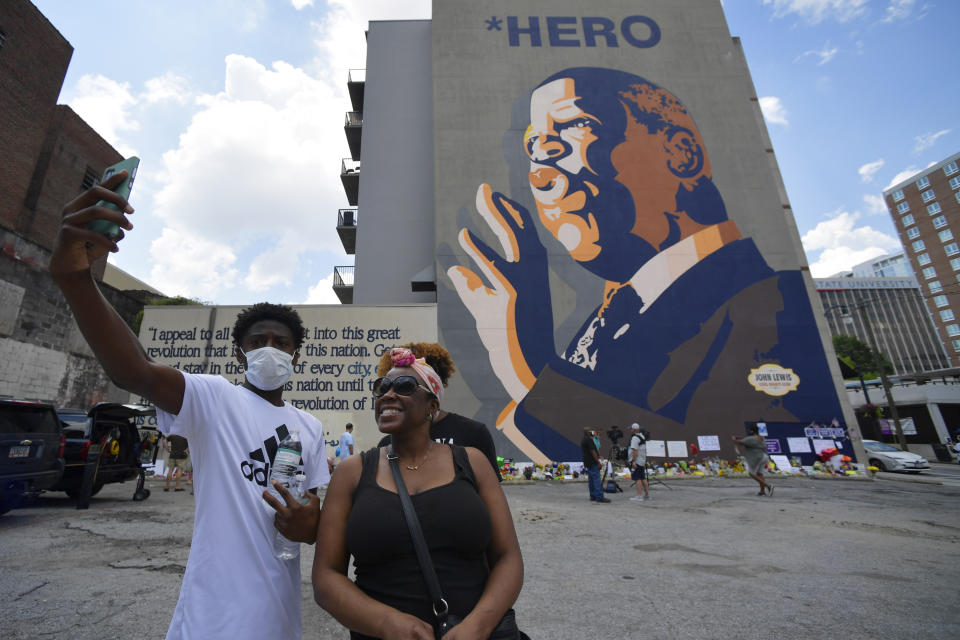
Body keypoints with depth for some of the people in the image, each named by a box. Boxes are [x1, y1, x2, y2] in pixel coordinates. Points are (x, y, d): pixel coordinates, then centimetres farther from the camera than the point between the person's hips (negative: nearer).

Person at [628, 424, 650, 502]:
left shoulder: (635, 438, -15)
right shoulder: (642, 436, 15)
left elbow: (635, 450, -22)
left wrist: (633, 461, -23)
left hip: (636, 461, -9)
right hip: (642, 461, 9)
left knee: (637, 479, -9)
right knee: (643, 478, 14)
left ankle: (639, 496, -11)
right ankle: (647, 495, 19)